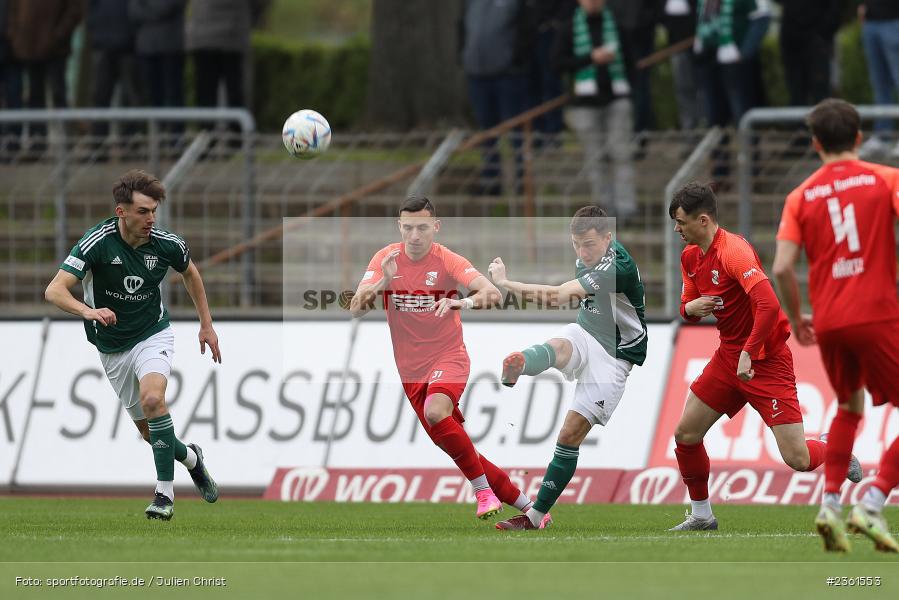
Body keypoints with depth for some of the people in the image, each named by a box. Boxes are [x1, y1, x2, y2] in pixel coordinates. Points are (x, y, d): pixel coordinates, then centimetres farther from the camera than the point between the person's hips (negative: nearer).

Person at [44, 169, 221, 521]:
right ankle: (190, 458, 42)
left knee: (152, 399, -30)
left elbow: (190, 273, 10)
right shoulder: (98, 242, -24)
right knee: (147, 429, 9)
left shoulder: (167, 245, -15)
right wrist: (88, 310, -51)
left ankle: (165, 492, -25)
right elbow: (55, 290, -31)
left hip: (153, 334, -1)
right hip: (112, 347, 1)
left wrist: (207, 324, 12)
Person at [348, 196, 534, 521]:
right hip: (411, 370, 5)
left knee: (435, 412, -34)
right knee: (453, 444, 6)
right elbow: (355, 309, -12)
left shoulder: (447, 261, -12)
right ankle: (523, 502, 21)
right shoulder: (386, 259, -4)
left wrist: (464, 302, -46)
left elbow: (492, 293, -25)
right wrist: (382, 283, -30)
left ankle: (484, 491, -23)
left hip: (448, 358, -5)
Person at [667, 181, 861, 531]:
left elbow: (768, 305, -33)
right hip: (729, 356, 8)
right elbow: (688, 308, 17)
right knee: (685, 434, 3)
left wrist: (748, 354, -33)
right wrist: (690, 308, -7)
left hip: (765, 361, -8)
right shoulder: (691, 257, 6)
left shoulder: (733, 251, -23)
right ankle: (701, 514, 19)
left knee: (797, 459, -11)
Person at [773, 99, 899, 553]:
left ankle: (830, 503, 12)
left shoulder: (802, 197, 9)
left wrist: (796, 319, 15)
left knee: (848, 408, 26)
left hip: (828, 322, 4)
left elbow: (782, 267, 0)